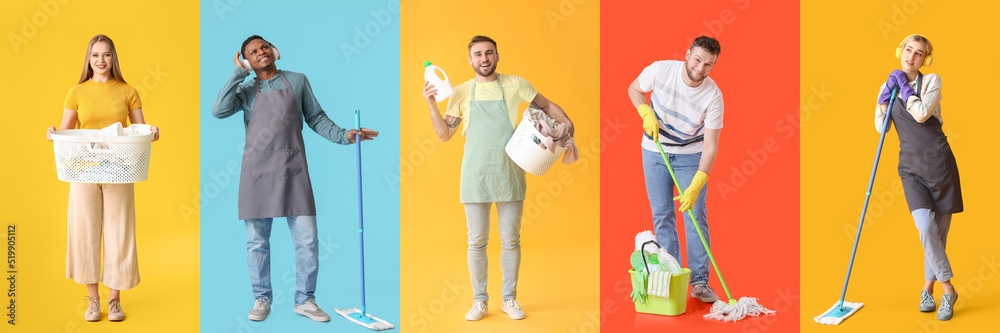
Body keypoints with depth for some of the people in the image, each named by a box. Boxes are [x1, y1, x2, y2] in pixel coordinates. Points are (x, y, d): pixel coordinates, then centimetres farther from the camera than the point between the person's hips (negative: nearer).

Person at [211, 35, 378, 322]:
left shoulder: (297, 81, 12)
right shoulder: (246, 89, 10)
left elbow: (316, 118, 15)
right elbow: (219, 110, -7)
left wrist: (343, 135, 1)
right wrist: (238, 73, -3)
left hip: (293, 171, 0)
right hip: (257, 171, 0)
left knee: (307, 239, -3)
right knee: (257, 240, 5)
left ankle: (305, 300, 11)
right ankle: (261, 299, 20)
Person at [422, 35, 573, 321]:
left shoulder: (515, 85, 5)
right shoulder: (461, 92, 7)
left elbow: (547, 106, 13)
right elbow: (445, 134, 8)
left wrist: (567, 124, -2)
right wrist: (432, 105, -5)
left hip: (509, 174, 0)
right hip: (475, 176, 0)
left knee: (511, 240, 6)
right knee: (477, 242, 4)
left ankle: (510, 299, 20)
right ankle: (479, 301, 16)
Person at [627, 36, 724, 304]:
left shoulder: (713, 96, -22)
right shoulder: (660, 70, -19)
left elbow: (710, 146, -22)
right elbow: (634, 89, 1)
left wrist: (695, 187, -30)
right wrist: (647, 114, -18)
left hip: (691, 155, -1)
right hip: (655, 152, 1)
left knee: (696, 216, -4)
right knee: (662, 215, 2)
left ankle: (699, 282, 3)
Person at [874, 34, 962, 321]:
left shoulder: (932, 81, -1)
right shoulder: (889, 86, 8)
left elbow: (921, 114, -18)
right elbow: (881, 128, 3)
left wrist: (904, 86, -9)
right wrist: (883, 97, -8)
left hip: (939, 161, -1)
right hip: (911, 168, 1)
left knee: (940, 230, 4)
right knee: (926, 228, -14)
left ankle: (928, 288, 20)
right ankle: (948, 290, 0)